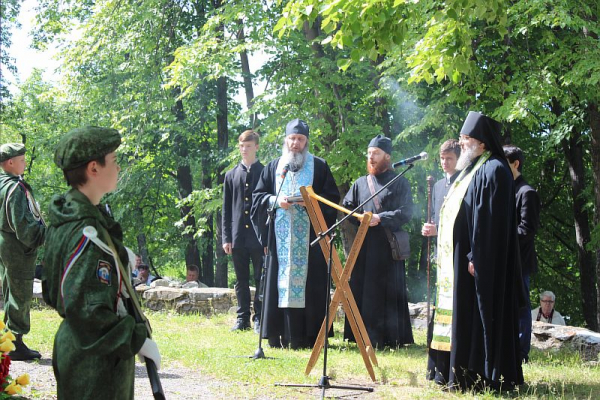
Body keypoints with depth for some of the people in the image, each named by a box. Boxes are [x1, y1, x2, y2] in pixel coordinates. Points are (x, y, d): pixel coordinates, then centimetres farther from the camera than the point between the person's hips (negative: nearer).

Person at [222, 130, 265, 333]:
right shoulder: (231, 175, 11)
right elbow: (226, 209, 12)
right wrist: (226, 237, 5)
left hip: (259, 236, -3)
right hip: (238, 237, 3)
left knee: (261, 279, -1)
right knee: (241, 280, 8)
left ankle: (259, 319, 5)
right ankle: (242, 318, 13)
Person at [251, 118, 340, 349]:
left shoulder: (319, 167, 9)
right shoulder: (274, 167, 16)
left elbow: (333, 197, 5)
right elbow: (258, 196, 13)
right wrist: (275, 201, -6)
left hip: (310, 237, -2)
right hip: (280, 237, 2)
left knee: (309, 284, -6)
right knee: (280, 282, -1)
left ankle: (307, 336, -5)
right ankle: (279, 335, 0)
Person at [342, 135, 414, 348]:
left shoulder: (400, 183, 4)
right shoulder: (360, 183, 17)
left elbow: (405, 212, -7)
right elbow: (345, 209, 12)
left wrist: (380, 218, -19)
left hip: (388, 248, -4)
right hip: (363, 248, 4)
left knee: (388, 294, -3)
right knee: (362, 293, 2)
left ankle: (389, 338, 1)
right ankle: (364, 337, 6)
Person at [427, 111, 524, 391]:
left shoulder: (493, 171, -12)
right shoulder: (472, 169, 19)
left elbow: (490, 219, -20)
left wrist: (475, 257, -24)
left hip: (475, 260, -10)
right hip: (456, 259, 10)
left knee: (474, 316, -9)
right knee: (460, 314, 10)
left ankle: (477, 376, -7)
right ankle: (456, 374, 13)